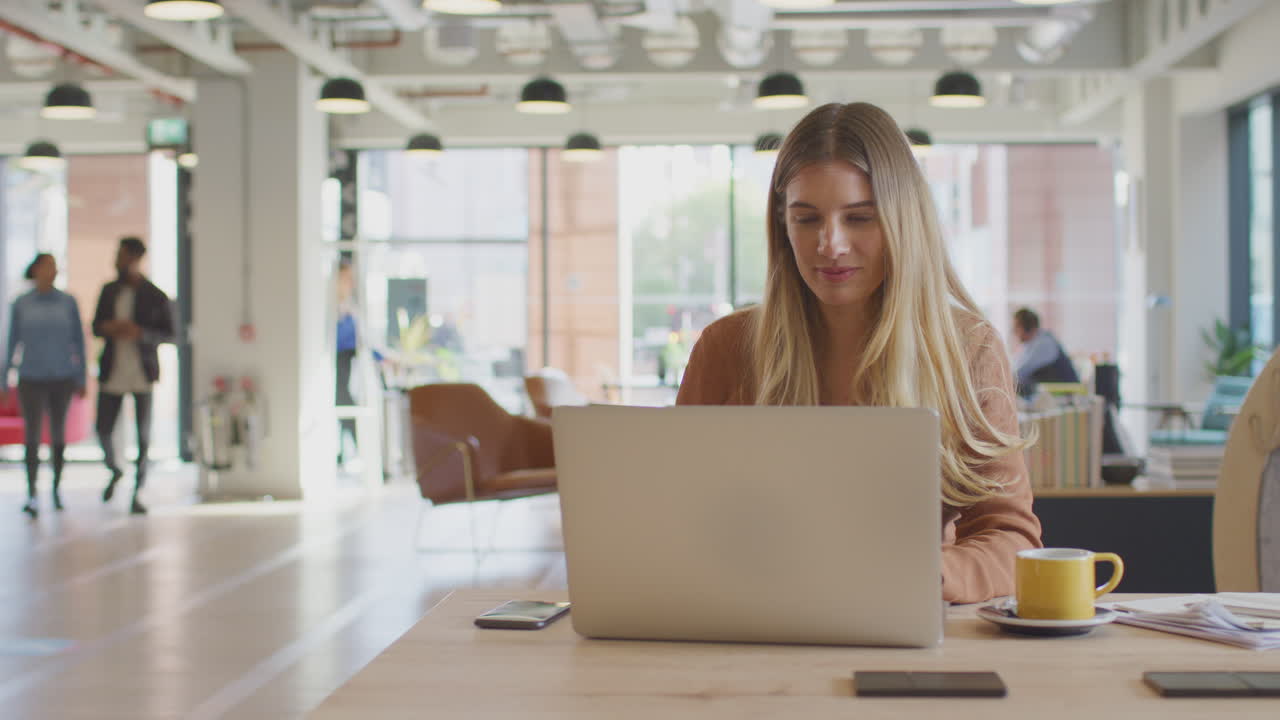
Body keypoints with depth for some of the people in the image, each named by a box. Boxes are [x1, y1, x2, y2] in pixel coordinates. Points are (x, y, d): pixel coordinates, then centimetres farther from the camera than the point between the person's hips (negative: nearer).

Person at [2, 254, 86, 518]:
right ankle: (31, 496, -9)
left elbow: (78, 342, 3)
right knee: (32, 435, -10)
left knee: (57, 433, 10)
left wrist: (81, 379, 1)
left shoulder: (68, 303, -1)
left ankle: (56, 488, 26)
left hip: (62, 378, 1)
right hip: (32, 379, -1)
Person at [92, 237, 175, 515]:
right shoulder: (109, 290, 7)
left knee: (143, 434, -4)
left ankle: (136, 495, 6)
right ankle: (114, 471, 34)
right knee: (104, 430, 2)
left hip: (143, 372, -3)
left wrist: (139, 332, -18)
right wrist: (108, 328, -10)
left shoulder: (156, 297, -4)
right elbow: (96, 327, 14)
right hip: (112, 372, 3)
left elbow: (169, 335, -2)